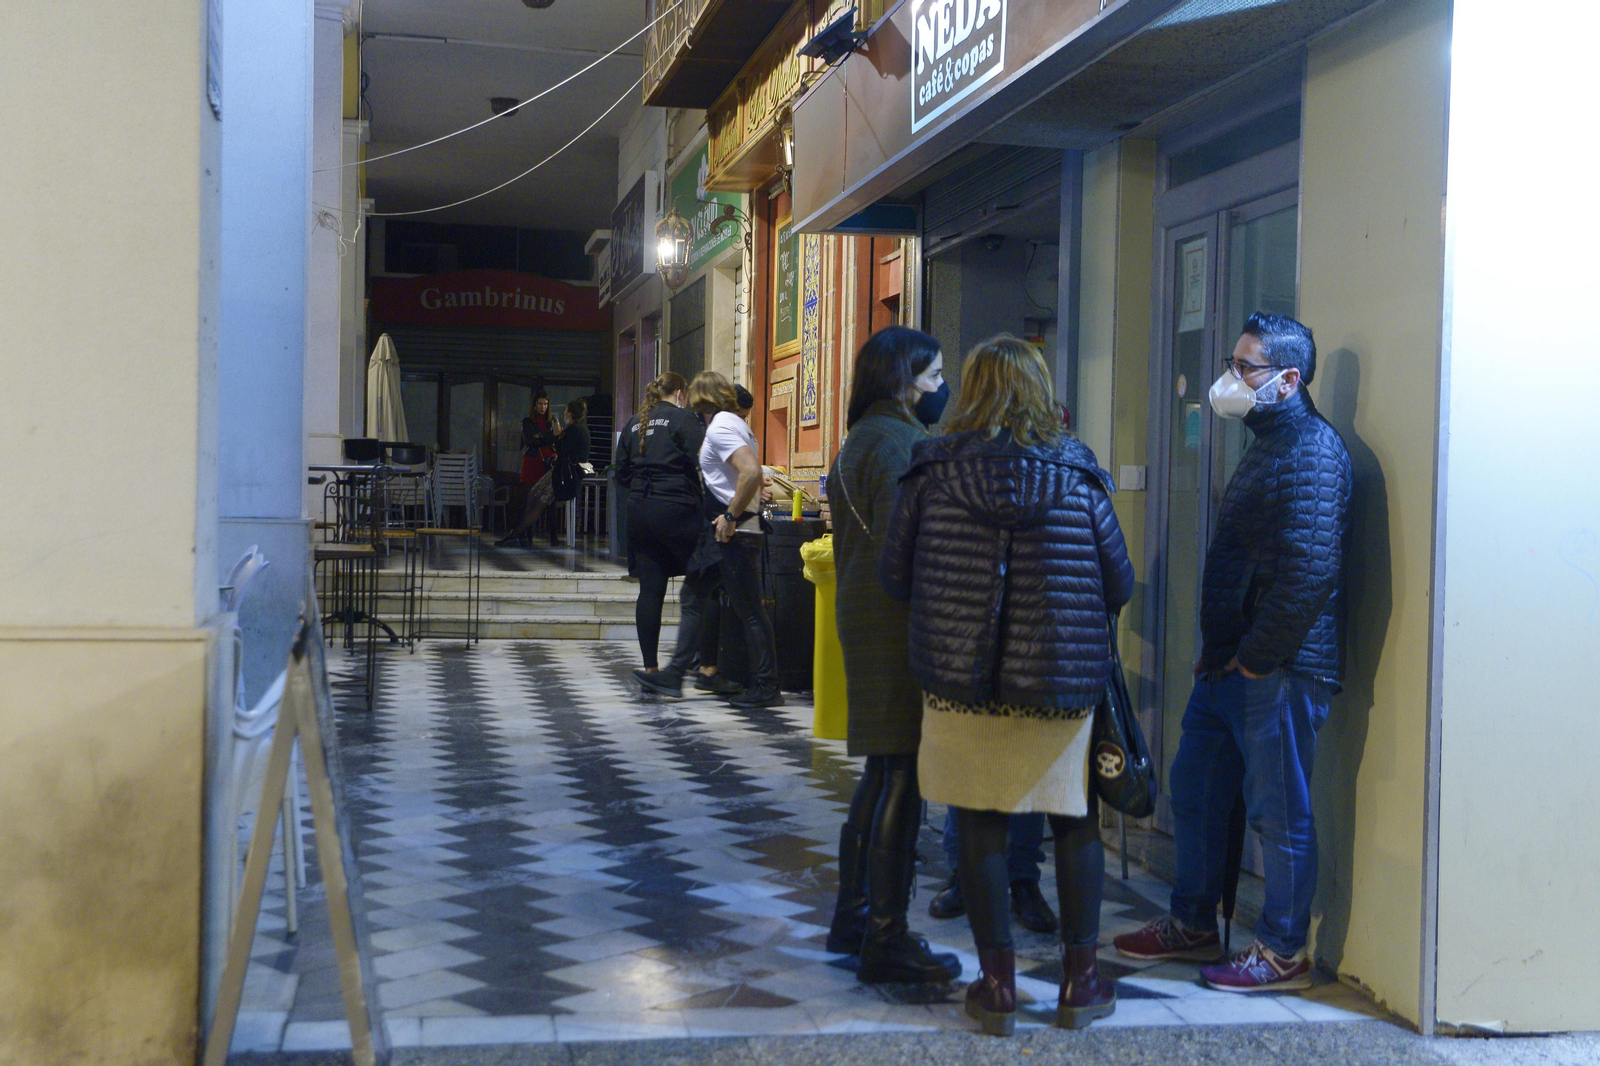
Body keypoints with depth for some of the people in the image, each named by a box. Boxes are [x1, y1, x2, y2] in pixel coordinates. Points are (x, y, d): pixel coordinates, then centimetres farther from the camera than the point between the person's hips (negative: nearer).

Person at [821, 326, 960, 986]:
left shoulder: (860, 440, 18)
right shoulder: (898, 443, -14)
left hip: (863, 621, 11)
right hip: (898, 628, -11)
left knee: (881, 775, 17)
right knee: (904, 781, -5)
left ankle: (853, 917, 26)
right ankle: (887, 938, 0)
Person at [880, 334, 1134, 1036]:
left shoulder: (931, 473, -5)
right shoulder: (1078, 479, -4)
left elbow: (894, 576, 1)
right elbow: (1119, 585, 1)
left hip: (958, 681, 0)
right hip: (1062, 684, 0)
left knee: (980, 827, 10)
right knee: (1077, 822, 15)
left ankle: (998, 984, 15)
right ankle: (1080, 979, 21)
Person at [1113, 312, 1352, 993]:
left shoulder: (1312, 450, -16)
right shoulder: (1269, 442, 17)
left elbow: (1311, 571, -25)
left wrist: (1255, 656, -18)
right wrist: (1221, 654, 16)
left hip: (1278, 672, -10)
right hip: (1231, 663, 10)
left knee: (1278, 811, 0)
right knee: (1194, 792, 17)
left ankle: (1282, 954, 12)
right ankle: (1192, 925, 31)